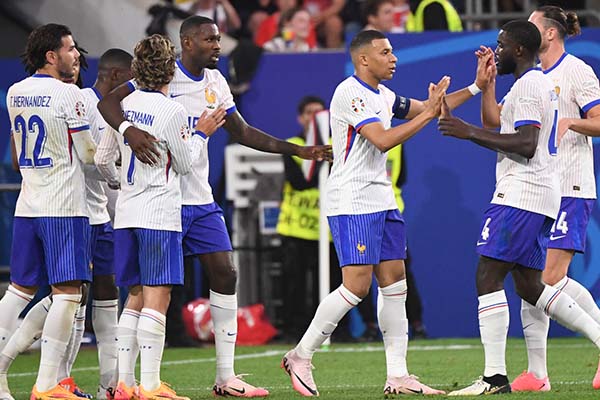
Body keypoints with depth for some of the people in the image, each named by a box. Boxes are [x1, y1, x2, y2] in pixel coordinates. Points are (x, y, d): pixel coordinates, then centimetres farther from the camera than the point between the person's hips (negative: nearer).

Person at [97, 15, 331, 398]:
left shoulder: (215, 82, 12)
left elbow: (243, 132, 20)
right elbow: (108, 102, -17)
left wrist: (298, 150, 17)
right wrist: (129, 129, -37)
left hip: (201, 200, 8)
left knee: (225, 275, 3)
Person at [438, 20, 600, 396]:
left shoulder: (528, 85, -12)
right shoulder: (541, 82, 20)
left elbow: (525, 144, -22)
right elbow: (496, 123, 32)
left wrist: (469, 132, -20)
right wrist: (487, 81, 28)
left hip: (521, 196, -11)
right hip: (541, 195, 11)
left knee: (488, 277, -11)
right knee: (530, 285, 14)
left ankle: (495, 377, -15)